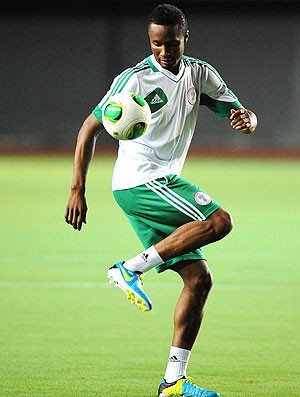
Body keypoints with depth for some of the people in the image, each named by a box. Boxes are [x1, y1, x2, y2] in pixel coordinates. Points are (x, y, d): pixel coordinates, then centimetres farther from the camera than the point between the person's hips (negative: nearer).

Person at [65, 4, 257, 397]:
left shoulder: (200, 74, 9)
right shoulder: (135, 79, -10)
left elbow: (244, 116, 12)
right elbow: (90, 128, -7)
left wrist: (246, 119, -15)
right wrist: (77, 191, -13)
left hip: (163, 186, 7)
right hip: (138, 181, -7)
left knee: (199, 279, 0)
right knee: (219, 221, -24)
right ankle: (132, 268, -18)